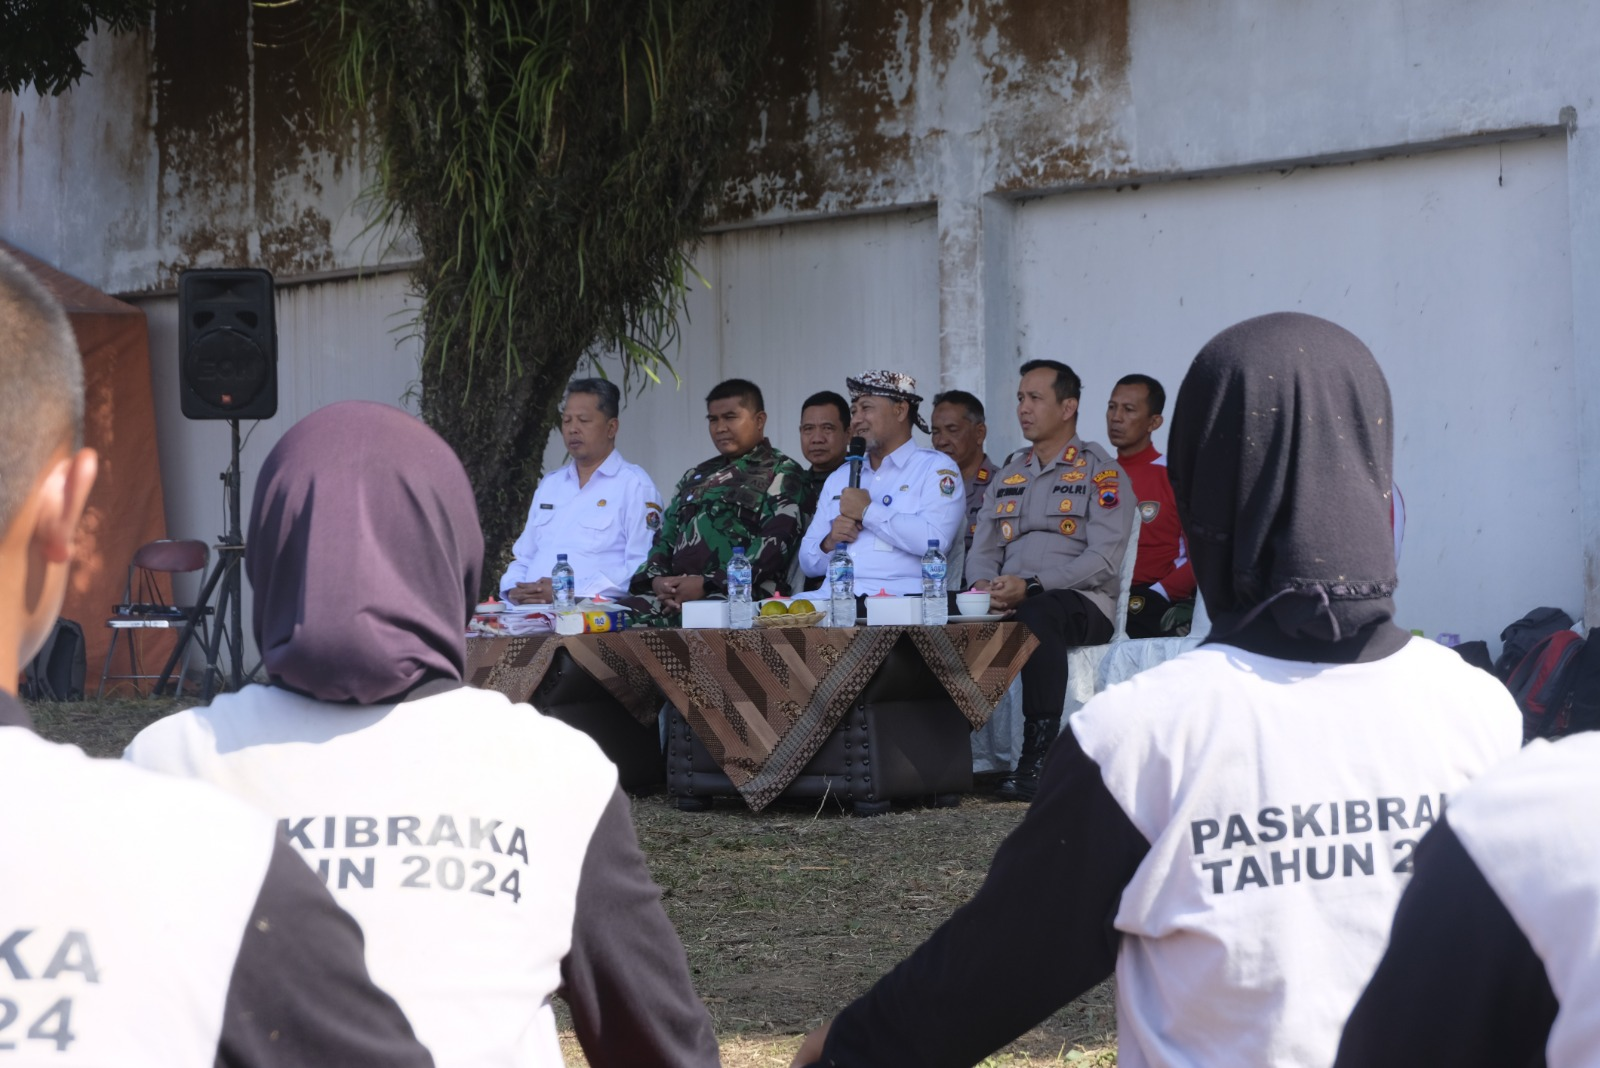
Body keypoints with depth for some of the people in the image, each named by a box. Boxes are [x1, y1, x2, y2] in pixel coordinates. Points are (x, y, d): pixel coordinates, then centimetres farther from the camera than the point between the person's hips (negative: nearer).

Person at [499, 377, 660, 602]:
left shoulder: (635, 485, 2)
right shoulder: (549, 484, 24)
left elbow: (642, 568, -10)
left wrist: (571, 592, -17)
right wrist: (514, 590, 3)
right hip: (531, 610, 6)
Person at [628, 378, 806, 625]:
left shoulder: (781, 473, 7)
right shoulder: (696, 476, 28)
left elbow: (775, 542, -7)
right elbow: (665, 535, 23)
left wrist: (708, 585, -15)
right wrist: (656, 578, -1)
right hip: (676, 593, 6)